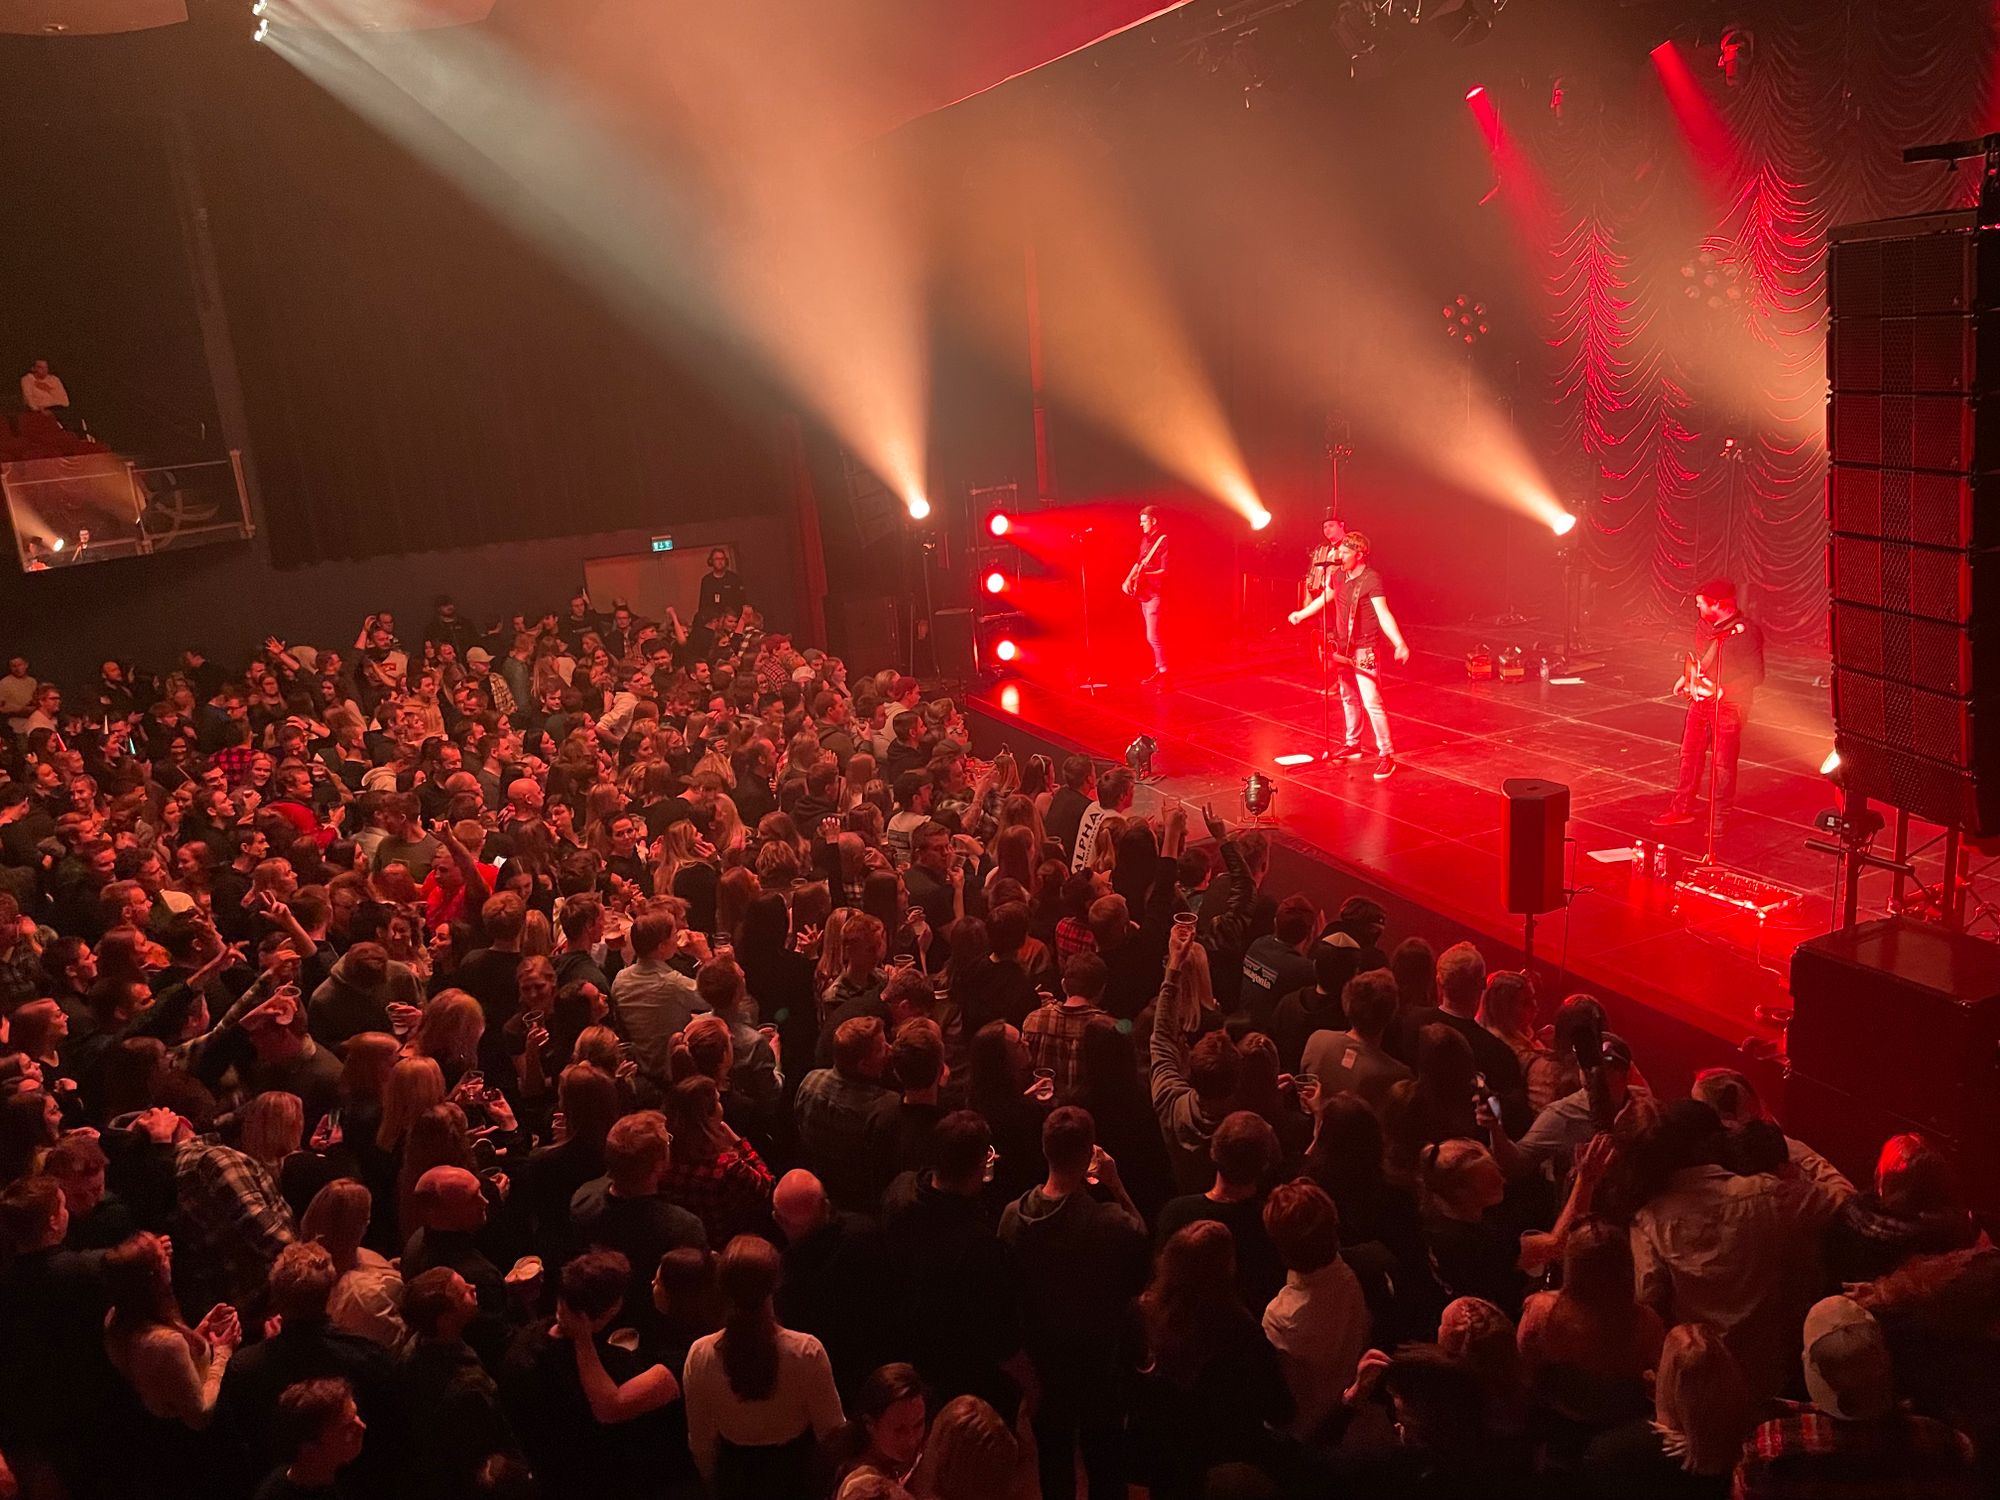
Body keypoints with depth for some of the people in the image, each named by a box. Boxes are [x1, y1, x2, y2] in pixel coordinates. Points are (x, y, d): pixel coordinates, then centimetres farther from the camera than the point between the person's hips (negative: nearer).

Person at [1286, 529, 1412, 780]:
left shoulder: (1371, 579, -18)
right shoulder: (1339, 576, 4)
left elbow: (1383, 614, -28)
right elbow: (1324, 598, 24)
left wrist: (1399, 643, -41)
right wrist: (1301, 614, 38)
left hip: (1363, 651, -8)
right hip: (1343, 649, 8)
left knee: (1372, 702, -13)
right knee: (1348, 698, 19)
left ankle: (1386, 754, -8)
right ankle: (1353, 745, 34)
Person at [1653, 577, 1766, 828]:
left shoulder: (1748, 631, -19)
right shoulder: (1704, 624, 3)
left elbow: (1755, 675, -20)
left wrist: (1722, 690, -25)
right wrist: (1686, 677, 14)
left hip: (1729, 704, -7)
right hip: (1700, 699, 7)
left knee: (1723, 764, 1)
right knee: (1690, 754, 13)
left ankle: (1719, 817, 13)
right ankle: (1682, 809, 25)